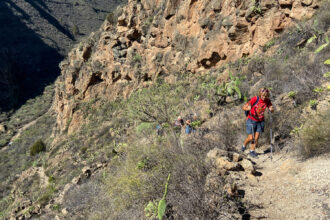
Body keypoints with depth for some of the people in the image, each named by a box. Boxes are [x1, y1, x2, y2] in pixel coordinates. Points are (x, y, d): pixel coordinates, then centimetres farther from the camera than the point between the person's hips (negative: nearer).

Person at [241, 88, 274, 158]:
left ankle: (252, 151, 20)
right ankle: (244, 145, 30)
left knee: (256, 137, 3)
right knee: (251, 138, -1)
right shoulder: (255, 99, -22)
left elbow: (272, 110, 0)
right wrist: (247, 108, -46)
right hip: (251, 120, -4)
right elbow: (243, 107, -22)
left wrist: (271, 109, -24)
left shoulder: (267, 101, -9)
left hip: (260, 121, 4)